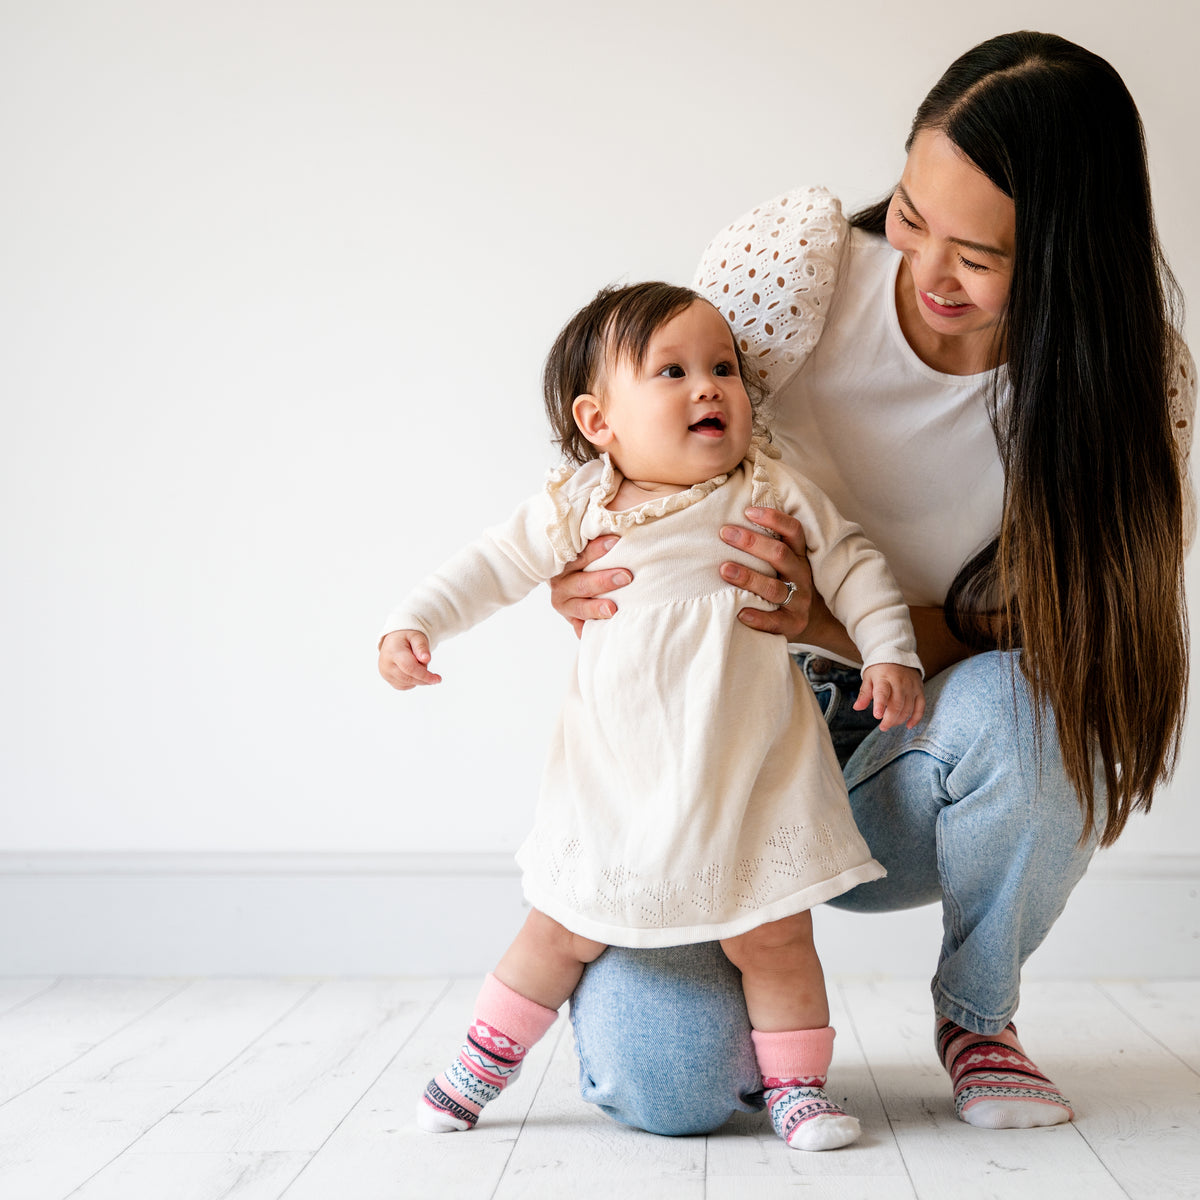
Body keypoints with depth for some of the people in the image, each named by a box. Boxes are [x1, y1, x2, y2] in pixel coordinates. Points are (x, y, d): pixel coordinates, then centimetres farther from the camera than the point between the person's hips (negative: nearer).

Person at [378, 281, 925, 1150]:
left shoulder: (771, 495, -4)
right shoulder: (575, 510, -3)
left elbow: (851, 564, 4)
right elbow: (491, 568, 6)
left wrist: (891, 654, -4)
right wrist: (414, 625, -4)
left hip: (747, 768, -1)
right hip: (620, 775, 1)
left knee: (774, 935, 3)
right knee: (566, 930, 12)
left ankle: (795, 1086, 23)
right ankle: (486, 1059, 31)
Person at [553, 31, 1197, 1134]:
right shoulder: (809, 253, -16)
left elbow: (1014, 625, -13)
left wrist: (827, 620, -32)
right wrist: (587, 573, -29)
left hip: (905, 775, 1)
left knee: (1019, 707, -37)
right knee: (661, 1082, -23)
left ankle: (978, 1015, -3)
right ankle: (759, 957, 18)